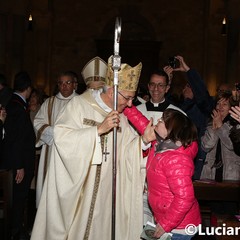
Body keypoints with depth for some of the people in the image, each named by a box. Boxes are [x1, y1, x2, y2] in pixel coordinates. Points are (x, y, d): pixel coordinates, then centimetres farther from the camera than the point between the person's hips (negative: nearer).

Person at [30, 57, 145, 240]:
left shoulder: (122, 116, 7)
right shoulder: (80, 105, -9)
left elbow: (128, 150, 3)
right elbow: (61, 137, -21)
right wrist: (99, 129, -24)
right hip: (74, 186, -4)